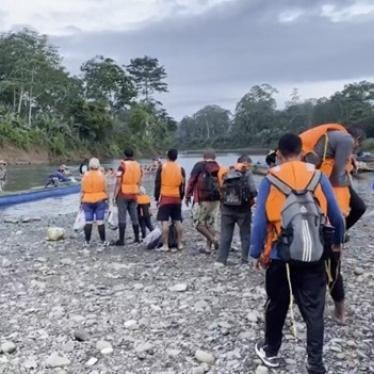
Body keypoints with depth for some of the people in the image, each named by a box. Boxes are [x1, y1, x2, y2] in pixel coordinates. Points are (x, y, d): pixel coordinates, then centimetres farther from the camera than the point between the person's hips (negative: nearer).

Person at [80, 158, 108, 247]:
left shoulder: (85, 175, -2)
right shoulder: (101, 175, -2)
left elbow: (82, 190, 0)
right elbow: (105, 189, -1)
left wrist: (81, 201, 7)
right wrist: (106, 199, 10)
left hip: (88, 201, 1)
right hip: (100, 200, 0)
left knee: (88, 222, 3)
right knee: (100, 221, 1)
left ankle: (87, 241, 5)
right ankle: (103, 241, 5)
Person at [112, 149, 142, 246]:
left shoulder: (122, 166, -9)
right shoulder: (138, 166, 8)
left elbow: (118, 182, -11)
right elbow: (139, 181, 12)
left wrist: (115, 195, -6)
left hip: (123, 194, -5)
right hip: (134, 194, 5)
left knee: (122, 217, -3)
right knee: (134, 216, 12)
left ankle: (121, 240, -4)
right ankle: (137, 238, 17)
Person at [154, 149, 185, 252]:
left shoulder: (162, 167, -3)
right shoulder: (180, 168, 6)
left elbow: (157, 184, -3)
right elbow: (183, 185, 9)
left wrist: (156, 198, 4)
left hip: (165, 197, -4)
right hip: (176, 198, 4)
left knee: (165, 222, -4)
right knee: (177, 221, 10)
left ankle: (165, 245, -5)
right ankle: (179, 244, 14)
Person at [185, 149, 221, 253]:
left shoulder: (199, 166, -4)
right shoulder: (219, 168, 6)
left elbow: (192, 181, -6)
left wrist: (188, 196, 1)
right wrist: (220, 197, 17)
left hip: (202, 200, -5)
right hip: (216, 200, 5)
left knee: (198, 222, 5)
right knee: (210, 223, 13)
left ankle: (213, 239, -8)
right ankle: (209, 247, 14)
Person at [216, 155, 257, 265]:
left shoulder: (227, 174, 3)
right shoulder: (247, 174, -12)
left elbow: (222, 190, 5)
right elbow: (253, 191, -16)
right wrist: (250, 198, 2)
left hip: (227, 209, 4)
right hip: (243, 210, -4)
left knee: (225, 235, 9)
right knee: (245, 236, 11)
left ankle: (221, 260, 8)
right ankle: (245, 261, 12)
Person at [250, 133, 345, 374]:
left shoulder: (270, 181, -4)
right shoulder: (318, 177, 0)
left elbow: (260, 221, -6)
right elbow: (337, 216, 4)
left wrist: (257, 253, 4)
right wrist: (337, 242, 21)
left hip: (280, 256, 0)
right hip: (313, 257, 1)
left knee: (277, 306, 17)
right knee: (314, 311, 9)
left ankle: (271, 352, 34)